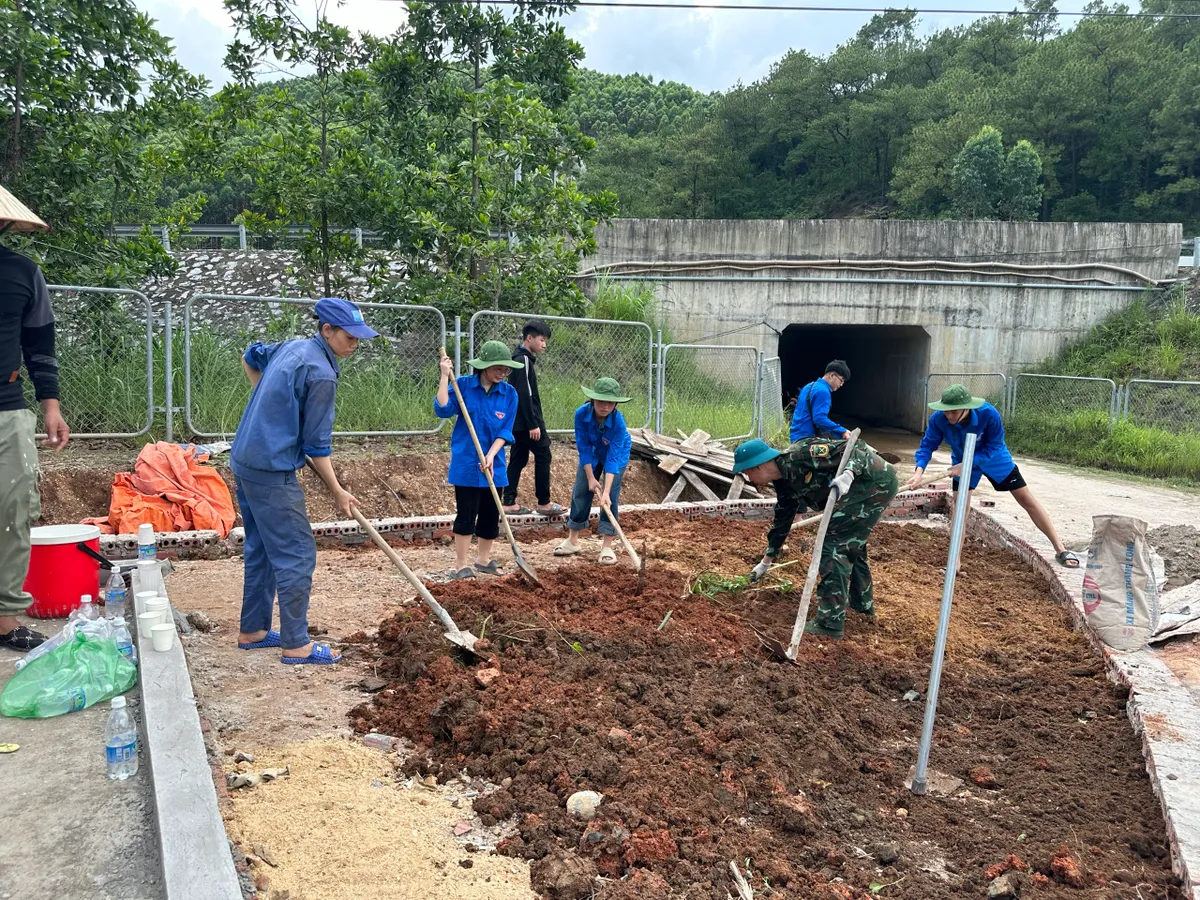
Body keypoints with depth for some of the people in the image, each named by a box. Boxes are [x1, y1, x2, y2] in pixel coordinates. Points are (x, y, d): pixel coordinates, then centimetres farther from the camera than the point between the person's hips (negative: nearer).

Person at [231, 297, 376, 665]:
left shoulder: (292, 347, 9)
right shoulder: (321, 373, -18)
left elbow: (250, 357, 31)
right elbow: (317, 444, -14)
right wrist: (338, 492, -4)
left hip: (244, 462, 10)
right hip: (272, 472, -10)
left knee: (261, 549, 18)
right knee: (297, 554, -3)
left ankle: (253, 631, 28)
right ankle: (296, 645, 3)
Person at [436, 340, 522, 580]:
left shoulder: (509, 393, 0)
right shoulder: (463, 385, -6)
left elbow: (505, 431, -2)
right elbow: (442, 410, -19)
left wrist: (491, 455, -14)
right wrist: (445, 377, -23)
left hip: (493, 464, 4)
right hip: (466, 464, -4)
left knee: (491, 515, 12)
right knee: (466, 514, -2)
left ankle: (483, 559, 30)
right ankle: (462, 565, 9)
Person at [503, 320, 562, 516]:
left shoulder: (519, 358, 16)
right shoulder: (524, 360, -15)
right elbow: (524, 395, -21)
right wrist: (533, 424, -21)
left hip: (518, 422, 10)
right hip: (527, 422, -10)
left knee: (518, 459, 10)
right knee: (543, 456, -1)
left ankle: (509, 502, 11)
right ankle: (543, 503, 5)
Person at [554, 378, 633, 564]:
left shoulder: (618, 421, -38)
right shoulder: (581, 414, -32)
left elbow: (613, 458, -38)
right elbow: (584, 448, -22)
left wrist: (606, 492, -43)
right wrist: (591, 478, -22)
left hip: (617, 454, -3)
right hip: (592, 453, 3)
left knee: (610, 497, -11)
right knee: (581, 491, 5)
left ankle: (607, 546, -3)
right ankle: (573, 541, 18)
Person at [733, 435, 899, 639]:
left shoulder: (799, 455, -20)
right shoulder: (785, 483, 10)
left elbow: (853, 447, -21)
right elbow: (781, 521, 23)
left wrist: (848, 474, -40)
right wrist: (766, 562, 31)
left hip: (876, 480, -10)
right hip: (876, 485, 10)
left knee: (834, 543, -10)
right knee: (850, 542, 23)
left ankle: (831, 622, -9)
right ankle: (862, 602, 41)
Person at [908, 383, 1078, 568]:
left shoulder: (989, 414, -37)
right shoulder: (938, 419, -32)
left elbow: (993, 448, -27)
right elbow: (928, 445, -22)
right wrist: (919, 471, -39)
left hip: (994, 458, -1)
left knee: (1028, 500, 2)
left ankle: (1060, 550, 12)